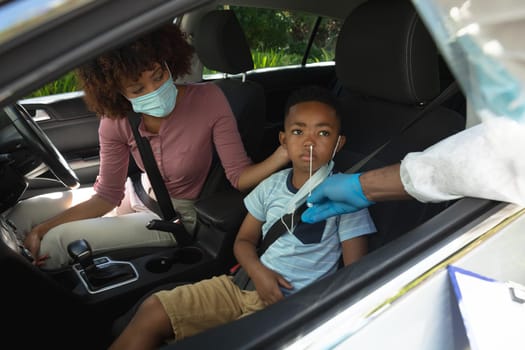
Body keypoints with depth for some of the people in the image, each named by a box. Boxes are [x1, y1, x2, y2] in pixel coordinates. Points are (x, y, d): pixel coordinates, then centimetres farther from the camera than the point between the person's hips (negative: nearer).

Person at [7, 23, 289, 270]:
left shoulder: (208, 99, -26)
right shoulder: (116, 121, -15)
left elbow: (239, 176, -23)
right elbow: (107, 196, -9)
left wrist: (284, 153, -42)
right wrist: (43, 228, -20)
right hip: (135, 195, 5)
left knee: (57, 241, -15)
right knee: (21, 216, 2)